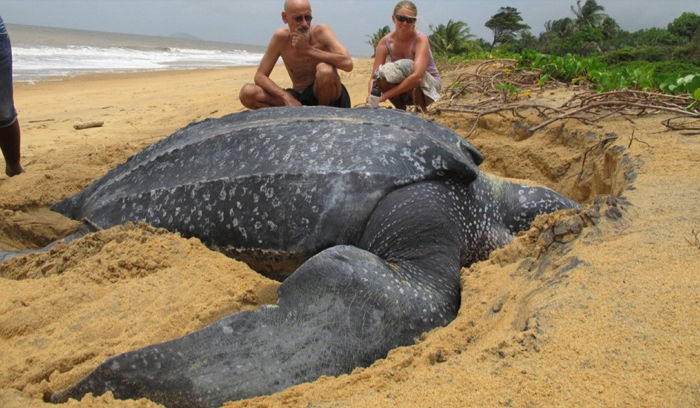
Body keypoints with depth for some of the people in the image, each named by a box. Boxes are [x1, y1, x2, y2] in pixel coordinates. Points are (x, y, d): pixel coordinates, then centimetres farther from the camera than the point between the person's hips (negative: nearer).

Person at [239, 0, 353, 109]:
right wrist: (286, 97, -23)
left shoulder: (321, 32, -13)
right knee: (247, 93, -15)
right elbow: (260, 76, -6)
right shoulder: (281, 37, -6)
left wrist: (308, 49, -25)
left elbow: (347, 64, -28)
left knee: (325, 69, -35)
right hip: (298, 99, 3)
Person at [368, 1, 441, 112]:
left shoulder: (421, 39, -24)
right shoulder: (385, 42, -13)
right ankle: (401, 110, 0)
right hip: (403, 90, 4)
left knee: (406, 66, -32)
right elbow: (374, 77, -18)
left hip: (428, 86, -3)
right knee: (382, 76, -26)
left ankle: (420, 110, -10)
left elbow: (417, 76, -38)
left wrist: (386, 95, -42)